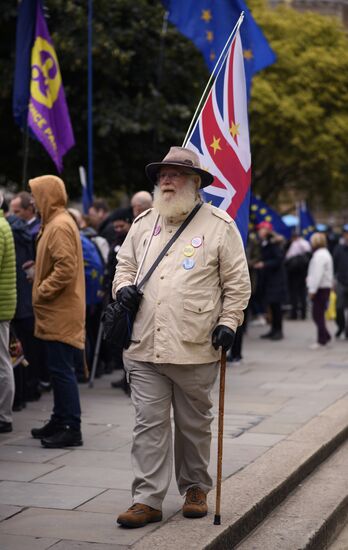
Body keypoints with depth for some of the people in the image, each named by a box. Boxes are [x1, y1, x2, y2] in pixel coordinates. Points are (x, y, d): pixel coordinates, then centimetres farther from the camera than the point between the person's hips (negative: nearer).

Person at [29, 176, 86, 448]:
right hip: (57, 312, 10)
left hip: (61, 313, -10)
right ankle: (59, 421, 23)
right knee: (59, 369, 15)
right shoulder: (56, 223, 16)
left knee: (62, 370, -8)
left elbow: (66, 269, -24)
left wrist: (41, 293, -16)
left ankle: (72, 429, -5)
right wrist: (40, 284, 14)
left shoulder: (60, 226, -16)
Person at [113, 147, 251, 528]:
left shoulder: (219, 225, -1)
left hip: (195, 350, -3)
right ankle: (147, 500, 4)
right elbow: (125, 262, 23)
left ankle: (195, 489, 28)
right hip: (144, 348, 3)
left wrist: (229, 322, -7)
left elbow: (237, 282, 1)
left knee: (194, 424, 11)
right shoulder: (144, 222, 12)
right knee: (149, 424, 1)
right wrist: (123, 286, 2)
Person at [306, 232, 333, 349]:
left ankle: (322, 340, -3)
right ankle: (325, 336, 19)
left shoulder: (319, 255, -16)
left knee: (318, 314, -6)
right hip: (326, 287, 10)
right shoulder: (325, 253, 18)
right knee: (318, 314, 15)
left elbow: (317, 274, -21)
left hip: (320, 288, -10)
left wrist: (312, 290, -20)